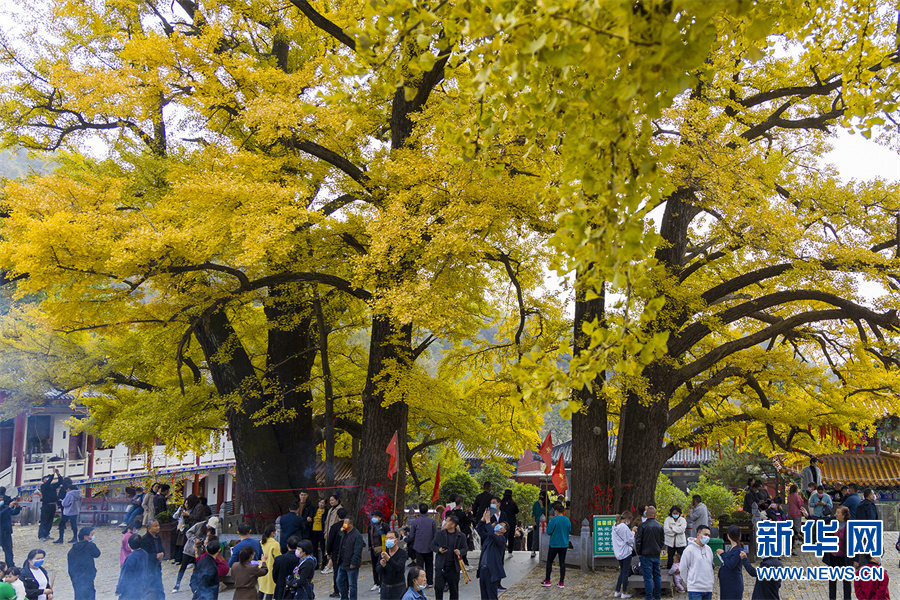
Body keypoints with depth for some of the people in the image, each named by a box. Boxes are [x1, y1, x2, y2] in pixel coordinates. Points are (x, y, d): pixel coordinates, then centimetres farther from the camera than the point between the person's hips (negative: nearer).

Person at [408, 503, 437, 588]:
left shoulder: (415, 521, -9)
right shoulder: (432, 521, -6)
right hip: (429, 547, 2)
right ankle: (430, 582, 16)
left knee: (419, 565, 4)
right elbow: (436, 534, -3)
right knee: (429, 565, 12)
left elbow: (411, 536, -5)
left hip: (419, 548, -1)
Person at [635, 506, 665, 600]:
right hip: (657, 555, 5)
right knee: (657, 575, 14)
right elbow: (662, 541, 12)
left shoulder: (643, 526, -14)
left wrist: (638, 552, 2)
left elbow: (638, 541, -11)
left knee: (648, 576, -2)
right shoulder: (659, 526, 2)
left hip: (646, 555, -5)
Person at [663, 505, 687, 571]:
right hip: (670, 543, 0)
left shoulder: (682, 520, 5)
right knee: (670, 559, 2)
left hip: (680, 543, 0)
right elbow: (666, 529, -11)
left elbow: (682, 529, -14)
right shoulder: (668, 519, 4)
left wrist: (672, 528, -10)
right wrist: (676, 531, -12)